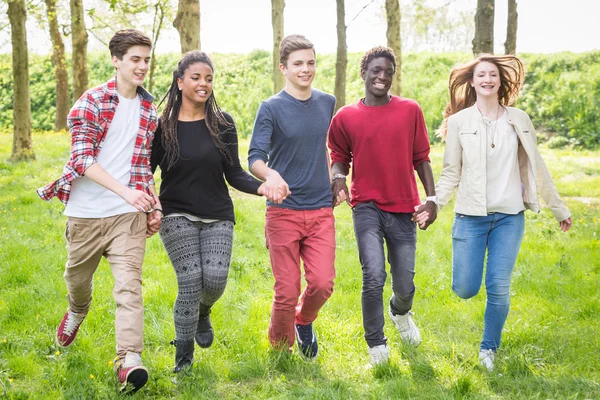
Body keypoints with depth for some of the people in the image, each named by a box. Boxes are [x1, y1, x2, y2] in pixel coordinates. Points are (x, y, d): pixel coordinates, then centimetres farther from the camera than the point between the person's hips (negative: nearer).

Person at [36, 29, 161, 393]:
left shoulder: (149, 111, 9)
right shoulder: (91, 102, -6)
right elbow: (83, 159, -14)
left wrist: (154, 204, 8)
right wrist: (125, 191, -22)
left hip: (129, 214, 1)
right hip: (86, 212, -1)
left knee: (129, 285, -13)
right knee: (78, 277, 19)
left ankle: (129, 361, -19)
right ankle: (77, 311, 52)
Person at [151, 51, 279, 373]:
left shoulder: (223, 124, 2)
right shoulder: (163, 126, -2)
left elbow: (234, 174, 3)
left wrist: (260, 187, -15)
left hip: (218, 216, 2)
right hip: (177, 215, -1)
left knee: (215, 278, -13)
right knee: (190, 279, -13)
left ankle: (203, 313, 26)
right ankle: (183, 355, 6)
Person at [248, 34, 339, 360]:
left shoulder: (327, 103, 10)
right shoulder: (271, 108, -4)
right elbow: (254, 158, -14)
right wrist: (271, 175, -35)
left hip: (321, 210, 3)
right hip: (283, 212, -3)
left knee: (322, 284, -8)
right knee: (287, 291, -2)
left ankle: (304, 322, 25)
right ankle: (280, 351, 21)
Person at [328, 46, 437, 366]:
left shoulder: (410, 111, 4)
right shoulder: (345, 117, 2)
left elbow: (421, 158, 9)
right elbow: (340, 157, 13)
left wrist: (431, 198, 2)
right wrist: (338, 178, -9)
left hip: (403, 209, 2)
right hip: (367, 207, -1)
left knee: (405, 285, 7)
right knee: (374, 277, -17)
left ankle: (400, 312, 46)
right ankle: (376, 344, 6)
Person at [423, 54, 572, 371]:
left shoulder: (518, 120, 4)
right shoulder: (459, 121, 0)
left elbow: (536, 167, 11)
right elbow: (451, 172, 2)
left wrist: (558, 208, 14)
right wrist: (433, 204, -12)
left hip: (509, 216, 1)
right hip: (470, 216, -1)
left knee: (499, 288, -3)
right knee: (465, 290, -3)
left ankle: (489, 348, 19)